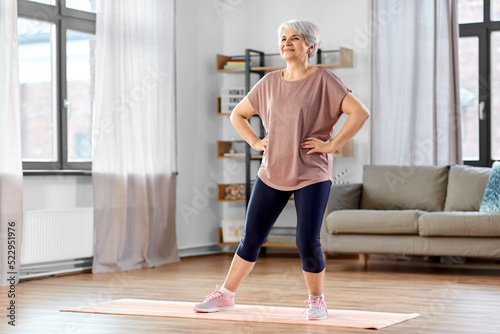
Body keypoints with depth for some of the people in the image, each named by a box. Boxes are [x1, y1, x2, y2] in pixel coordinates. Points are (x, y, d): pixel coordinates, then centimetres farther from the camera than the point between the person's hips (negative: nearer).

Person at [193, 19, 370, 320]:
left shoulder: (323, 80, -6)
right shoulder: (270, 82, 8)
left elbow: (360, 113, -14)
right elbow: (238, 114, 20)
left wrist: (331, 145, -15)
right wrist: (256, 142, 6)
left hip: (311, 175, -4)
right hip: (272, 174, 4)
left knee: (307, 243, -9)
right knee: (252, 238, 8)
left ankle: (317, 301, 14)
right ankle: (226, 296, 21)